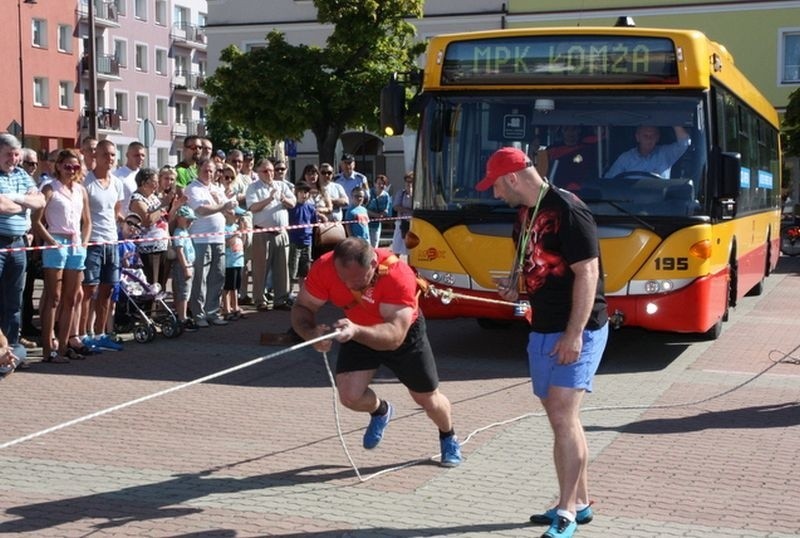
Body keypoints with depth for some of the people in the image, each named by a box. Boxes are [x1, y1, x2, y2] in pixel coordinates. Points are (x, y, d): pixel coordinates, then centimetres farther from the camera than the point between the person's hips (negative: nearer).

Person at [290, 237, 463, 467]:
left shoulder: (398, 275, -41)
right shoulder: (324, 267, -31)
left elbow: (395, 335, -47)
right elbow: (302, 308, -22)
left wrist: (356, 331, -65)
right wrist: (311, 333, -45)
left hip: (404, 331, -2)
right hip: (358, 332, 2)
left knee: (428, 398, 10)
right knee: (350, 396, -16)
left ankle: (449, 438, 46)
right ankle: (381, 411, 23)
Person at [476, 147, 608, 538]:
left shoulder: (567, 210, -17)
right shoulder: (524, 213, 10)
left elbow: (588, 274, -20)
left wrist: (574, 334, -24)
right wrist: (515, 285, 4)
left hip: (577, 330, -9)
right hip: (543, 329, 9)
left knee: (562, 417, -13)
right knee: (562, 418, 13)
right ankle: (579, 502, 24)